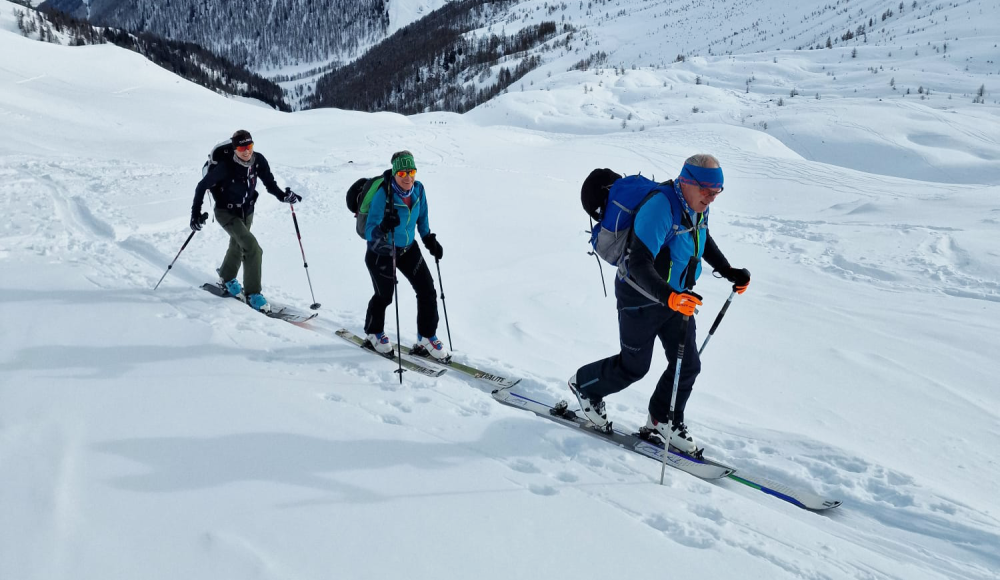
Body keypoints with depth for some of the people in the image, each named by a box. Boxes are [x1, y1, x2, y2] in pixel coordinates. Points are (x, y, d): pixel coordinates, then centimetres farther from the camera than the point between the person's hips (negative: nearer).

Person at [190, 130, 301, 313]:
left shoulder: (259, 161, -16)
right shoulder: (226, 166, -28)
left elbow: (270, 184, -5)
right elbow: (202, 186, -18)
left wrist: (283, 196, -24)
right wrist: (196, 213, -18)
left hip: (246, 212, 6)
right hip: (226, 213, -6)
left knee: (238, 246, 27)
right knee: (252, 248, -24)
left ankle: (227, 279, 56)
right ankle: (253, 294, -15)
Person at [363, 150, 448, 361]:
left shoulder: (418, 189, -14)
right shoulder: (383, 194, -31)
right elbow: (369, 232, -34)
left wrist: (429, 239, 4)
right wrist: (383, 227, -53)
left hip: (408, 248, 5)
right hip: (381, 251, -5)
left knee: (427, 291, -1)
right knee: (384, 296, 13)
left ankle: (427, 338, 17)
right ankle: (374, 333, 44)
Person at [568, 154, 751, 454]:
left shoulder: (697, 204, -4)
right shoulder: (661, 207, -31)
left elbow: (703, 239, 19)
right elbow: (639, 264, -37)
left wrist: (729, 272, 11)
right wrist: (669, 297, -50)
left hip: (677, 297, 8)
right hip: (641, 298, -7)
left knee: (688, 364, 8)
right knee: (634, 366, 8)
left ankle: (664, 420, 31)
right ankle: (584, 385, 36)